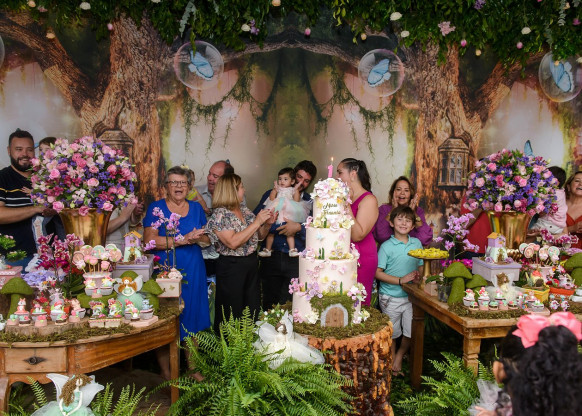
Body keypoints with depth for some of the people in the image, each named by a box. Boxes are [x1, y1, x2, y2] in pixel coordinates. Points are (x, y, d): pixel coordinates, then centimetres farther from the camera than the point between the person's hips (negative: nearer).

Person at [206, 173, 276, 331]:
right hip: (231, 268, -7)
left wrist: (267, 224, -5)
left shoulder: (245, 210, 8)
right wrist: (257, 222, -22)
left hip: (252, 264, 7)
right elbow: (233, 242, -25)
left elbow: (259, 236, 17)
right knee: (232, 317, 4)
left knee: (253, 312, 14)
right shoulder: (219, 214, -13)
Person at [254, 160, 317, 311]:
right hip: (271, 257, 0)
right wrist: (281, 227, -14)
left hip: (296, 260, 0)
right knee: (269, 304, 9)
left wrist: (299, 227, -16)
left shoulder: (310, 202, 11)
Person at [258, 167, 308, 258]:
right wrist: (275, 188, -5)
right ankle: (267, 249, 9)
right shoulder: (277, 189, 14)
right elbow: (271, 198, 0)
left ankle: (292, 250, -4)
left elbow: (296, 201, -3)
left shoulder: (292, 190, 11)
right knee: (270, 231, 3)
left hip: (288, 216, -2)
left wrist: (296, 190, -6)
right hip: (275, 212, 2)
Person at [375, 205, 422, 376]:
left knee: (411, 331, 2)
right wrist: (401, 280, -20)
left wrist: (418, 275, -10)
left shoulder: (417, 243, 4)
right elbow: (378, 273, -12)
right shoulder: (386, 246, -9)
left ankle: (400, 356, 28)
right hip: (391, 297, -3)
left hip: (411, 296, 3)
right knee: (392, 332, 10)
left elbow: (421, 266, 14)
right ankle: (392, 359, 34)